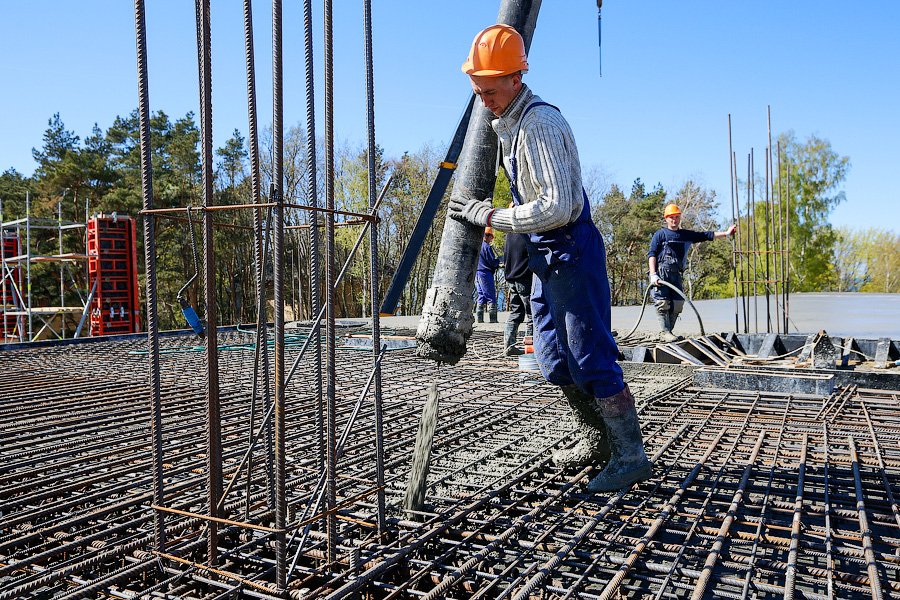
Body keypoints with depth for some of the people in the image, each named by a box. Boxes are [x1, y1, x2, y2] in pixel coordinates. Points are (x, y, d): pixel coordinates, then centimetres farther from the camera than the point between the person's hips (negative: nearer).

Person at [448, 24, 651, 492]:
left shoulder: (540, 123, -20)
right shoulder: (505, 123, 12)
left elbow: (556, 207, -28)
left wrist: (489, 216, -21)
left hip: (571, 251, -10)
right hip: (545, 256, 10)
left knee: (590, 358, -6)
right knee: (555, 359, 15)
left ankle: (631, 457, 8)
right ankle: (596, 440, 30)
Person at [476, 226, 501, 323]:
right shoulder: (486, 247, -13)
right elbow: (493, 262, -15)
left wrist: (496, 266, 19)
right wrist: (498, 260, 7)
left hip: (477, 273, 8)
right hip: (485, 274, -8)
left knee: (481, 296, 12)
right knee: (491, 297, -4)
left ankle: (479, 318, 9)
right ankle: (493, 319, -7)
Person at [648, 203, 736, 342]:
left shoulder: (686, 235, 21)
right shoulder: (660, 234, 5)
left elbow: (705, 236, 22)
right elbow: (652, 254, -3)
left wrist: (726, 233, 16)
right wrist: (653, 274, -14)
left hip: (676, 274, 6)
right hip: (661, 273, -6)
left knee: (677, 305, 0)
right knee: (663, 303, -11)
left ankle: (668, 332, 7)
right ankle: (665, 332, -10)